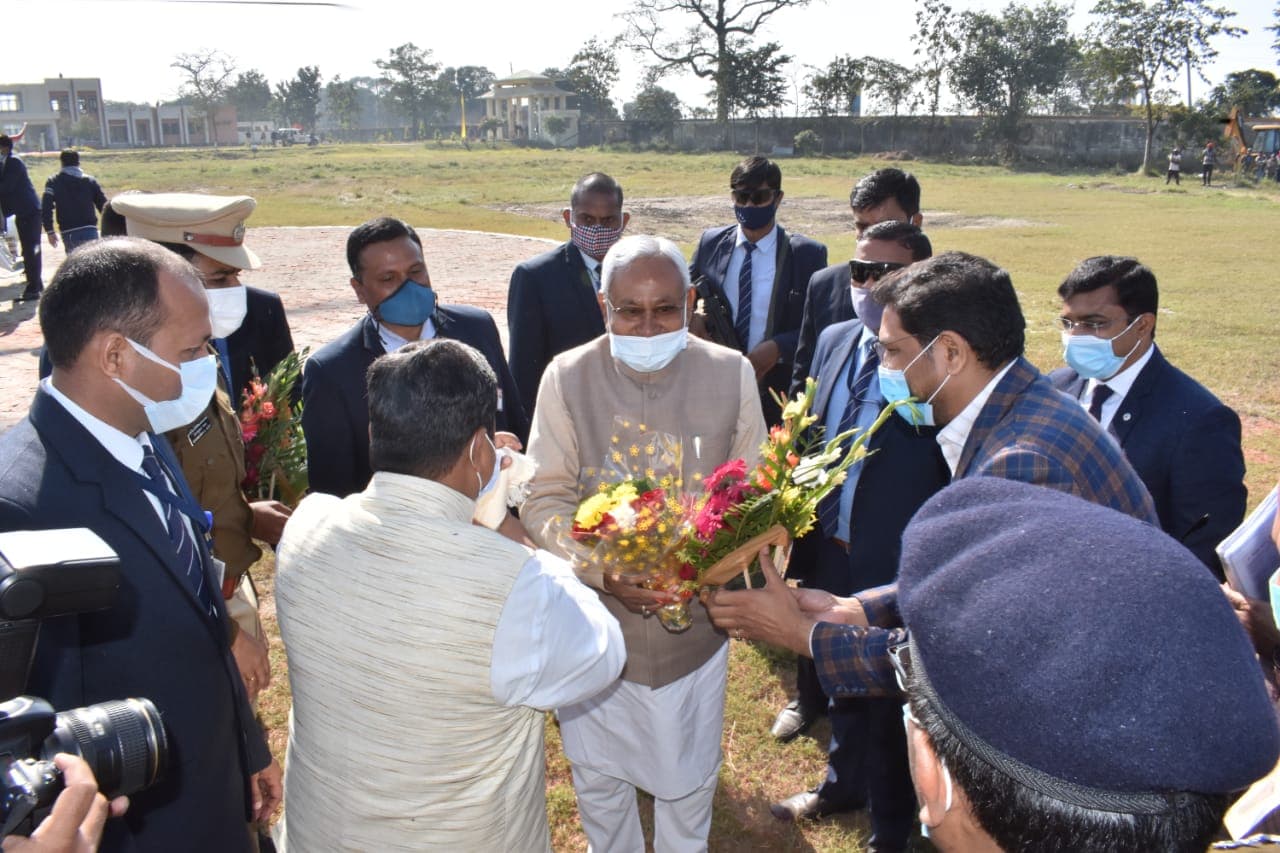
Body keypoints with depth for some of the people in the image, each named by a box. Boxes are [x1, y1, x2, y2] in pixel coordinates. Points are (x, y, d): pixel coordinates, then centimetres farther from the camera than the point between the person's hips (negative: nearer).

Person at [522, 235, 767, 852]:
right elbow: (543, 500, -8)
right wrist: (602, 571, -24)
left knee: (689, 779, 22)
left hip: (695, 622, 1)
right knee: (598, 780, 21)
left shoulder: (731, 373, -8)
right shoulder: (567, 377, -11)